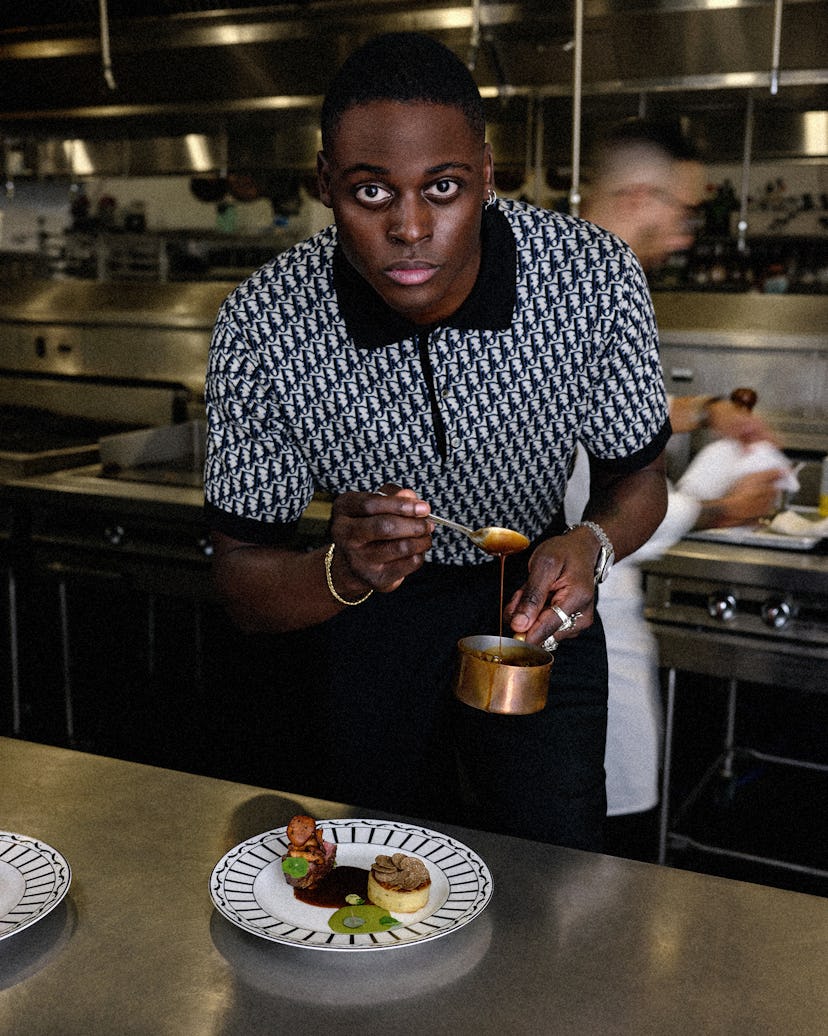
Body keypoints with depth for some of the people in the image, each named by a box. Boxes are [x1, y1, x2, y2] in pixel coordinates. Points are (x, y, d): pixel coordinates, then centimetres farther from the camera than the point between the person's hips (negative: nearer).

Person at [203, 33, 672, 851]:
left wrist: (590, 546, -30)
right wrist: (344, 574, -39)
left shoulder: (594, 275, -23)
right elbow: (241, 581, -17)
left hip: (530, 595, 0)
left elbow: (638, 479, -7)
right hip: (366, 614, 1)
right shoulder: (261, 326, -25)